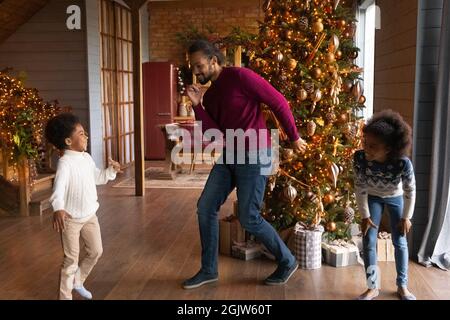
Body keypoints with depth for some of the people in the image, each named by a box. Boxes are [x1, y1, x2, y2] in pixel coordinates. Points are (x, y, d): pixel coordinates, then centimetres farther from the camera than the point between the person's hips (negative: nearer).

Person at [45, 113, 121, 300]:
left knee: (96, 252, 17)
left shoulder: (86, 158, 4)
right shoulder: (65, 162, -21)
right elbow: (59, 186, -37)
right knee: (71, 260, 3)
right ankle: (65, 296, 20)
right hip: (71, 219, -8)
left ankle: (77, 282, 40)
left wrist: (111, 171, -1)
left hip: (90, 215, 8)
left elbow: (97, 178, 18)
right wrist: (58, 208, -54)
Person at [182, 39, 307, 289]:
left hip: (254, 156, -8)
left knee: (249, 219, -5)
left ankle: (287, 262, 18)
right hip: (229, 156, 8)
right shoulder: (209, 94, 11)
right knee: (205, 207, 5)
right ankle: (209, 269, 18)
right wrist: (198, 105, -7)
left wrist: (294, 138, -7)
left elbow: (279, 102, -13)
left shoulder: (240, 76, -13)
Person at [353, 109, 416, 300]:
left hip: (396, 198, -1)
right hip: (373, 198, 1)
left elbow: (410, 191, -20)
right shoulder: (359, 158, -34)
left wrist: (406, 217, -10)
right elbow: (360, 188, -19)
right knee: (369, 241, -4)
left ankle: (402, 285, 23)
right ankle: (372, 287, 8)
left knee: (400, 242, 5)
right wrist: (365, 216, -14)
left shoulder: (403, 163, -39)